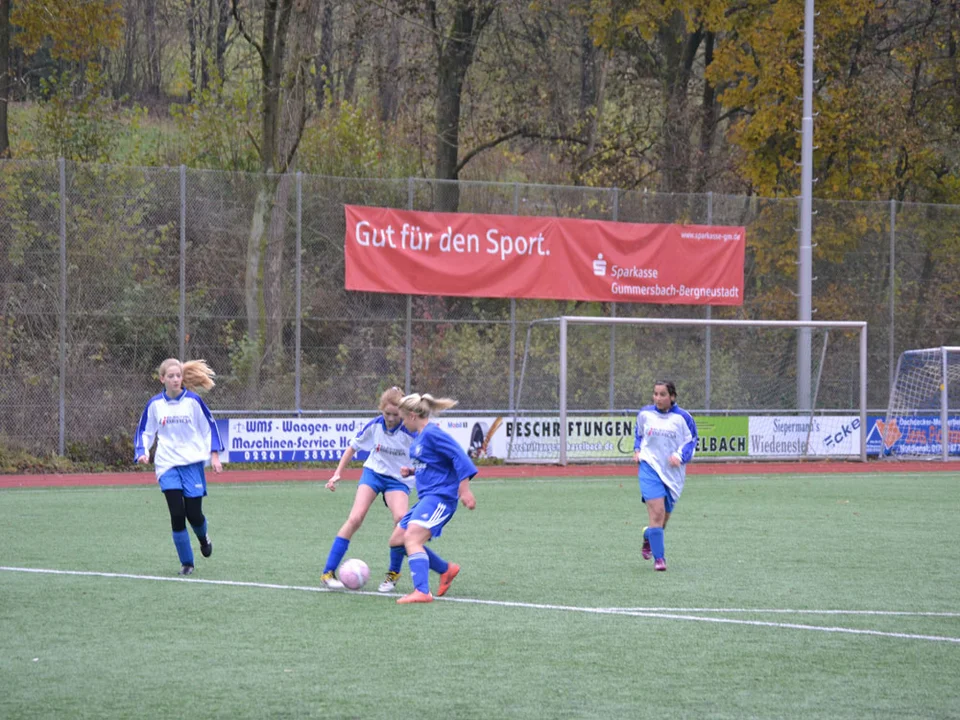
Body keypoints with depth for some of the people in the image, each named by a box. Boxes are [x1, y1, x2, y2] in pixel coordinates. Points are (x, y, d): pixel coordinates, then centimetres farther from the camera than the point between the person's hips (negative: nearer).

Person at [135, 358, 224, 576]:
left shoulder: (193, 400, -2)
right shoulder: (155, 404, 2)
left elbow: (209, 427, 7)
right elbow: (144, 432, 12)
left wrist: (214, 455, 1)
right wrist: (142, 452, -5)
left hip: (193, 463, -1)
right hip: (167, 465, 1)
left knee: (194, 513, -3)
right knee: (177, 514, -9)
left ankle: (204, 539, 34)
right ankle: (186, 562, 4)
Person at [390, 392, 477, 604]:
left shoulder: (432, 434, -14)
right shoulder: (419, 436, 16)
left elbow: (459, 457, -19)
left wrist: (464, 489, -23)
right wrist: (413, 471, 13)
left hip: (440, 497, -11)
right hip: (427, 498, 11)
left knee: (411, 538, -25)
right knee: (397, 540, 13)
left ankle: (422, 592, -34)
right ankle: (446, 569, 21)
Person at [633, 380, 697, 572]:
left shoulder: (682, 417, -3)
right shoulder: (645, 414, 2)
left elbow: (691, 441, 3)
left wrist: (680, 456, -13)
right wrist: (637, 450, 5)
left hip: (673, 473, 1)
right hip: (650, 467, -1)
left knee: (664, 517, 12)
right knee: (657, 512, -18)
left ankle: (648, 536, 46)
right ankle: (658, 558, -12)